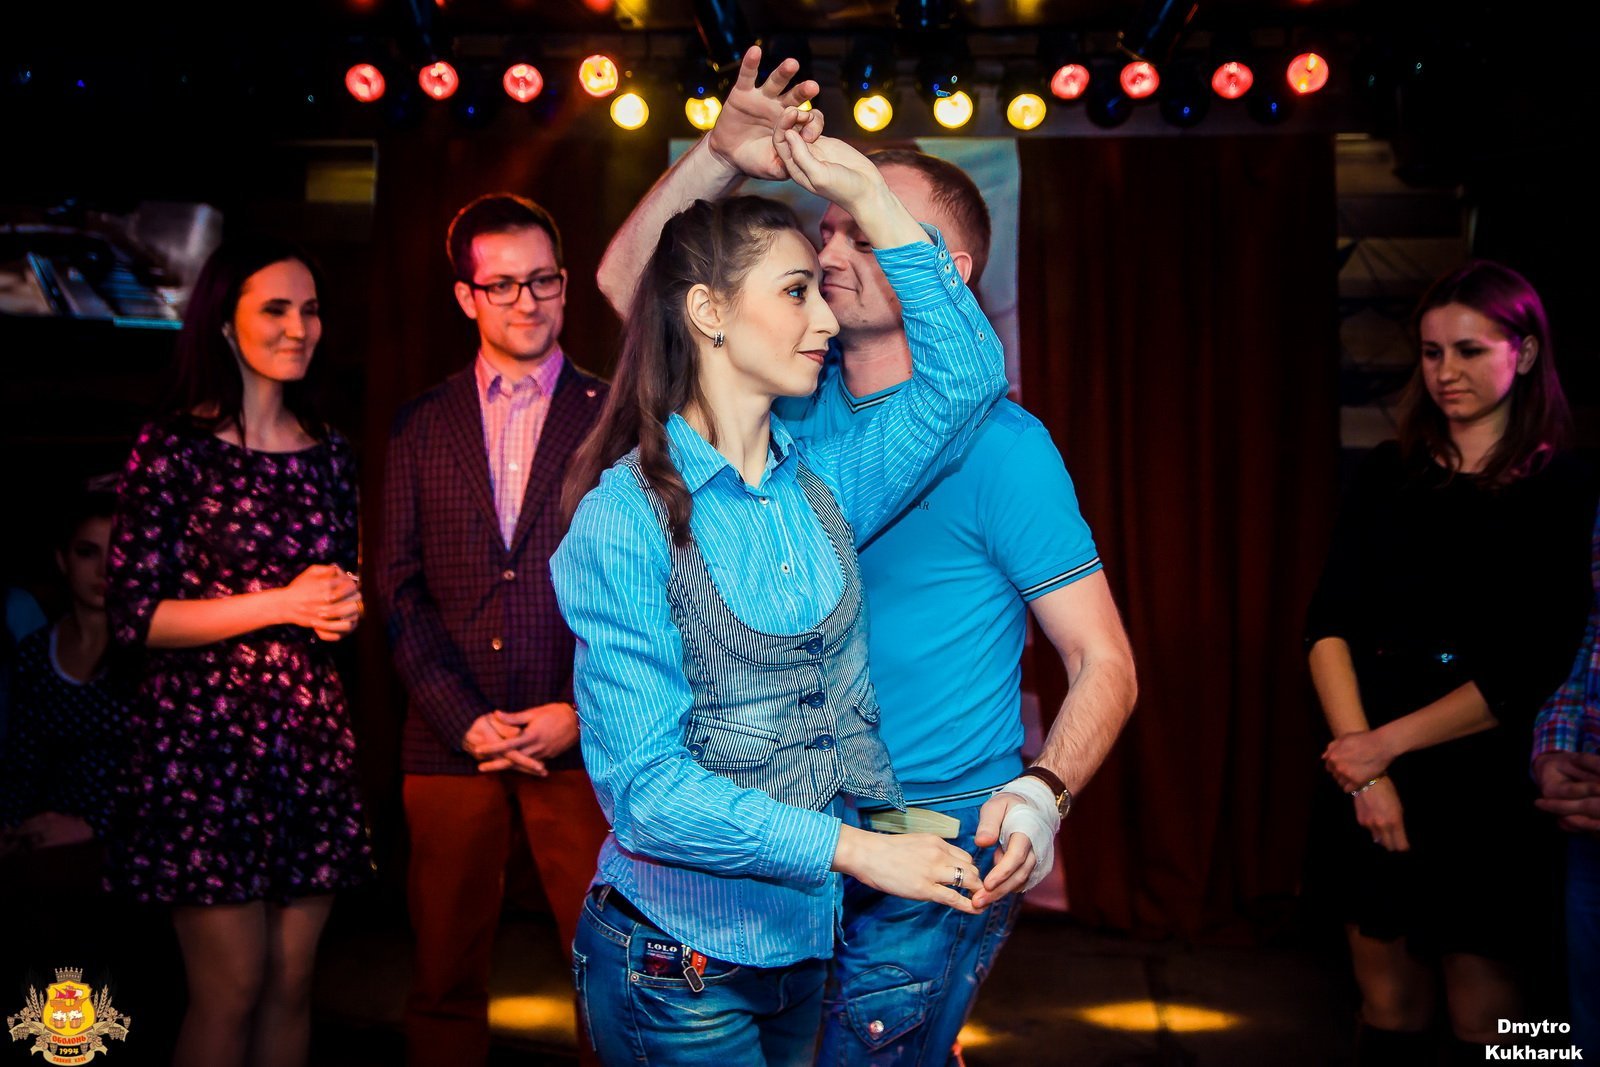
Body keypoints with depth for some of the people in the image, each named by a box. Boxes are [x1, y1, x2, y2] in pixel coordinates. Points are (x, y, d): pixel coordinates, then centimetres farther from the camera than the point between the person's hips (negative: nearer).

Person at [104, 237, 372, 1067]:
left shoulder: (328, 452, 12)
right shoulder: (173, 448, -4)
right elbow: (133, 616, -8)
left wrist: (344, 603, -1)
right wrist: (280, 604, -14)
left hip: (311, 733, 5)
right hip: (205, 737, -5)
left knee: (292, 984, 7)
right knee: (231, 990, -2)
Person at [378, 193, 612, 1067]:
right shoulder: (421, 426, 10)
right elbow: (400, 590, 5)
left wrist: (578, 714, -8)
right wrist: (466, 720, -6)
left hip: (582, 739, -2)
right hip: (449, 743, 2)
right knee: (444, 977, 9)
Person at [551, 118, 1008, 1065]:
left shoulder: (821, 484, 1)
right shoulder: (624, 518, -17)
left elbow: (968, 374, -6)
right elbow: (644, 785, -20)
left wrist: (870, 194, -8)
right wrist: (854, 848, -23)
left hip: (810, 934, 6)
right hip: (677, 958, -5)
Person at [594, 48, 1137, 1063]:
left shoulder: (999, 443, -15)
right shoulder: (802, 392, 2)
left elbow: (1105, 662, -14)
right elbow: (627, 279, 5)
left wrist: (1041, 794, -32)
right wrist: (721, 157, -10)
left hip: (939, 848, -6)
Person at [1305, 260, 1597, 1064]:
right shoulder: (1388, 474, 7)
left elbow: (1532, 672, -9)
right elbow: (1328, 624, -2)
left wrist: (1387, 745, -13)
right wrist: (1363, 769, -14)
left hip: (1490, 793, -3)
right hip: (1372, 781, 3)